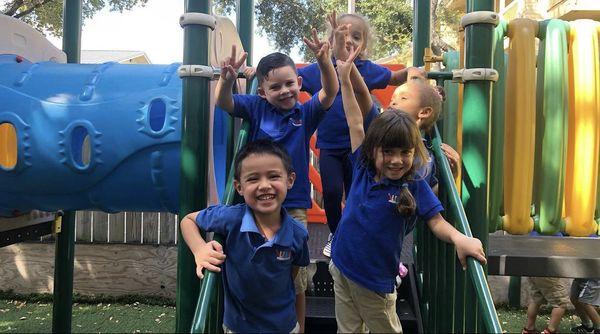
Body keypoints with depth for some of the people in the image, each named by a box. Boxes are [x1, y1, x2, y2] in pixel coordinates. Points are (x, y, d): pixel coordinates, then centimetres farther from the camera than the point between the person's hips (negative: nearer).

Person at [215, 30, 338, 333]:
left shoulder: (305, 113, -2)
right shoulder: (256, 108, 0)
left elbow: (329, 93, -16)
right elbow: (224, 103, -11)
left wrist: (324, 62, -35)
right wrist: (227, 80, -33)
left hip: (293, 207, 0)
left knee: (295, 279, 13)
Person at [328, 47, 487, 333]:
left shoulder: (415, 187, -11)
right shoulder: (363, 169, -5)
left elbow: (437, 222, -13)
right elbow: (356, 123, 0)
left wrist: (458, 236, -37)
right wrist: (345, 79, 5)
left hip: (376, 282, -3)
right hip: (341, 269, 3)